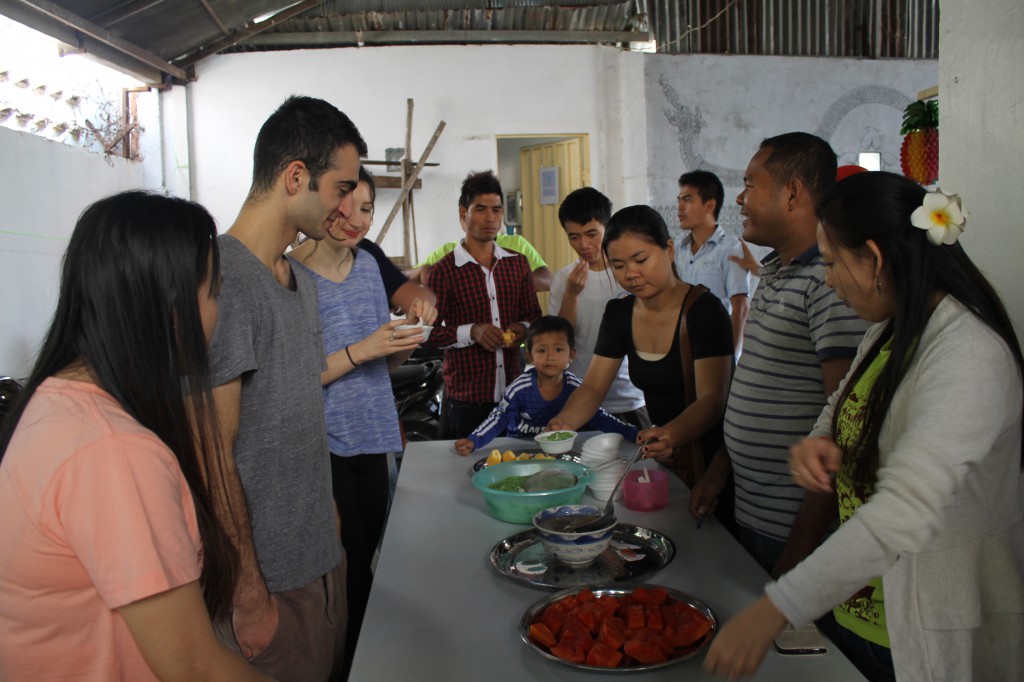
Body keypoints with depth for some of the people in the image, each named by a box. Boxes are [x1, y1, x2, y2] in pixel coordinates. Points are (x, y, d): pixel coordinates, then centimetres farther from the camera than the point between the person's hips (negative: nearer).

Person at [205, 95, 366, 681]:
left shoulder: (302, 278, 9)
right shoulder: (223, 278, -21)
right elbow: (212, 459, -22)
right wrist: (249, 596, -17)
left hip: (323, 556, 9)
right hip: (269, 579, -8)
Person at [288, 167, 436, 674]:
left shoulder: (366, 264, 7)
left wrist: (411, 328, -6)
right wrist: (360, 351, -23)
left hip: (370, 440, 7)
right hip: (324, 446, -6)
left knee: (365, 562, 18)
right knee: (348, 571, 3)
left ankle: (363, 657, 37)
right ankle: (346, 666, 26)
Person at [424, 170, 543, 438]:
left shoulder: (518, 263, 10)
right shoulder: (443, 271, -5)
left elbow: (534, 315, 16)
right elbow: (427, 333, -7)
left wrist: (523, 328, -6)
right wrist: (470, 332, -20)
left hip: (513, 390, 4)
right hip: (466, 395, -4)